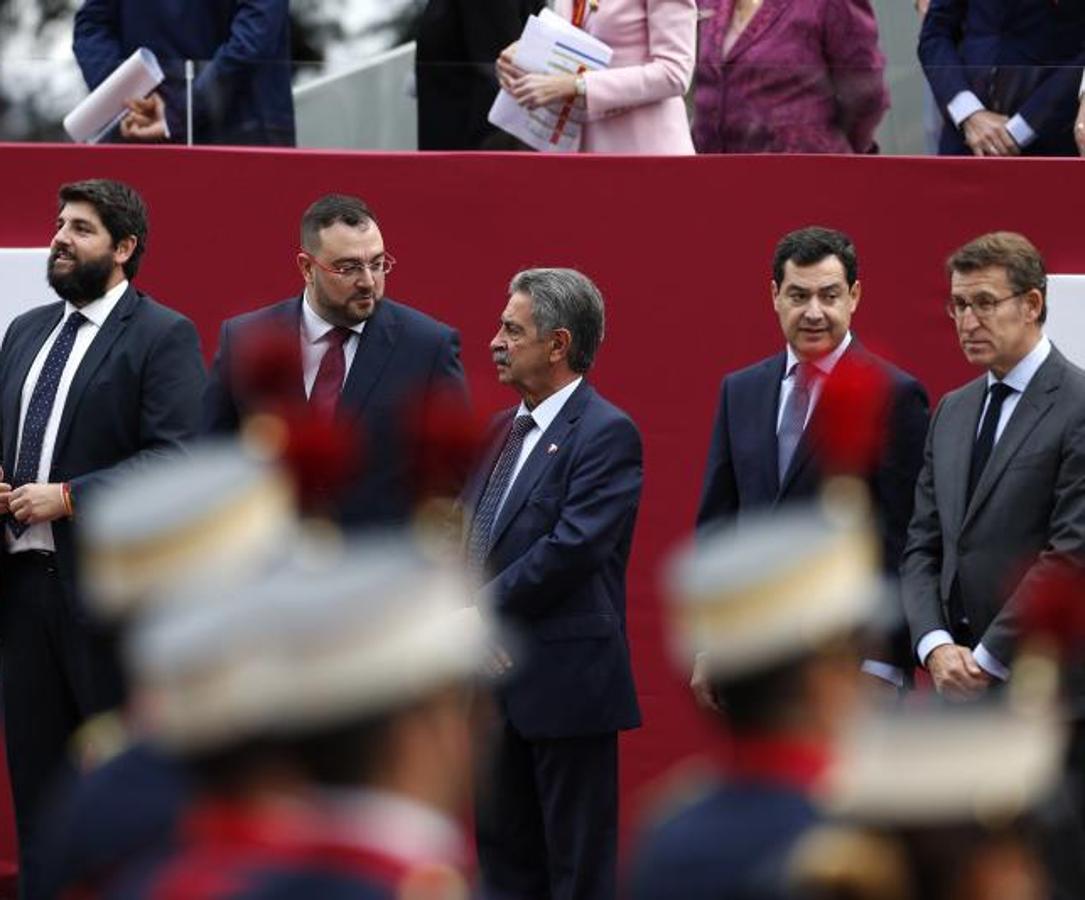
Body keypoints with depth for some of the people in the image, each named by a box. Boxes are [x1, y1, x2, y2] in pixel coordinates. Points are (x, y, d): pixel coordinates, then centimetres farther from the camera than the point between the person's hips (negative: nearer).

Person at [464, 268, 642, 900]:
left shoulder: (607, 434, -11)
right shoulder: (503, 429, 16)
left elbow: (574, 546, -20)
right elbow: (471, 532, 15)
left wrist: (484, 609, -12)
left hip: (567, 681, -8)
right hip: (501, 679, 8)